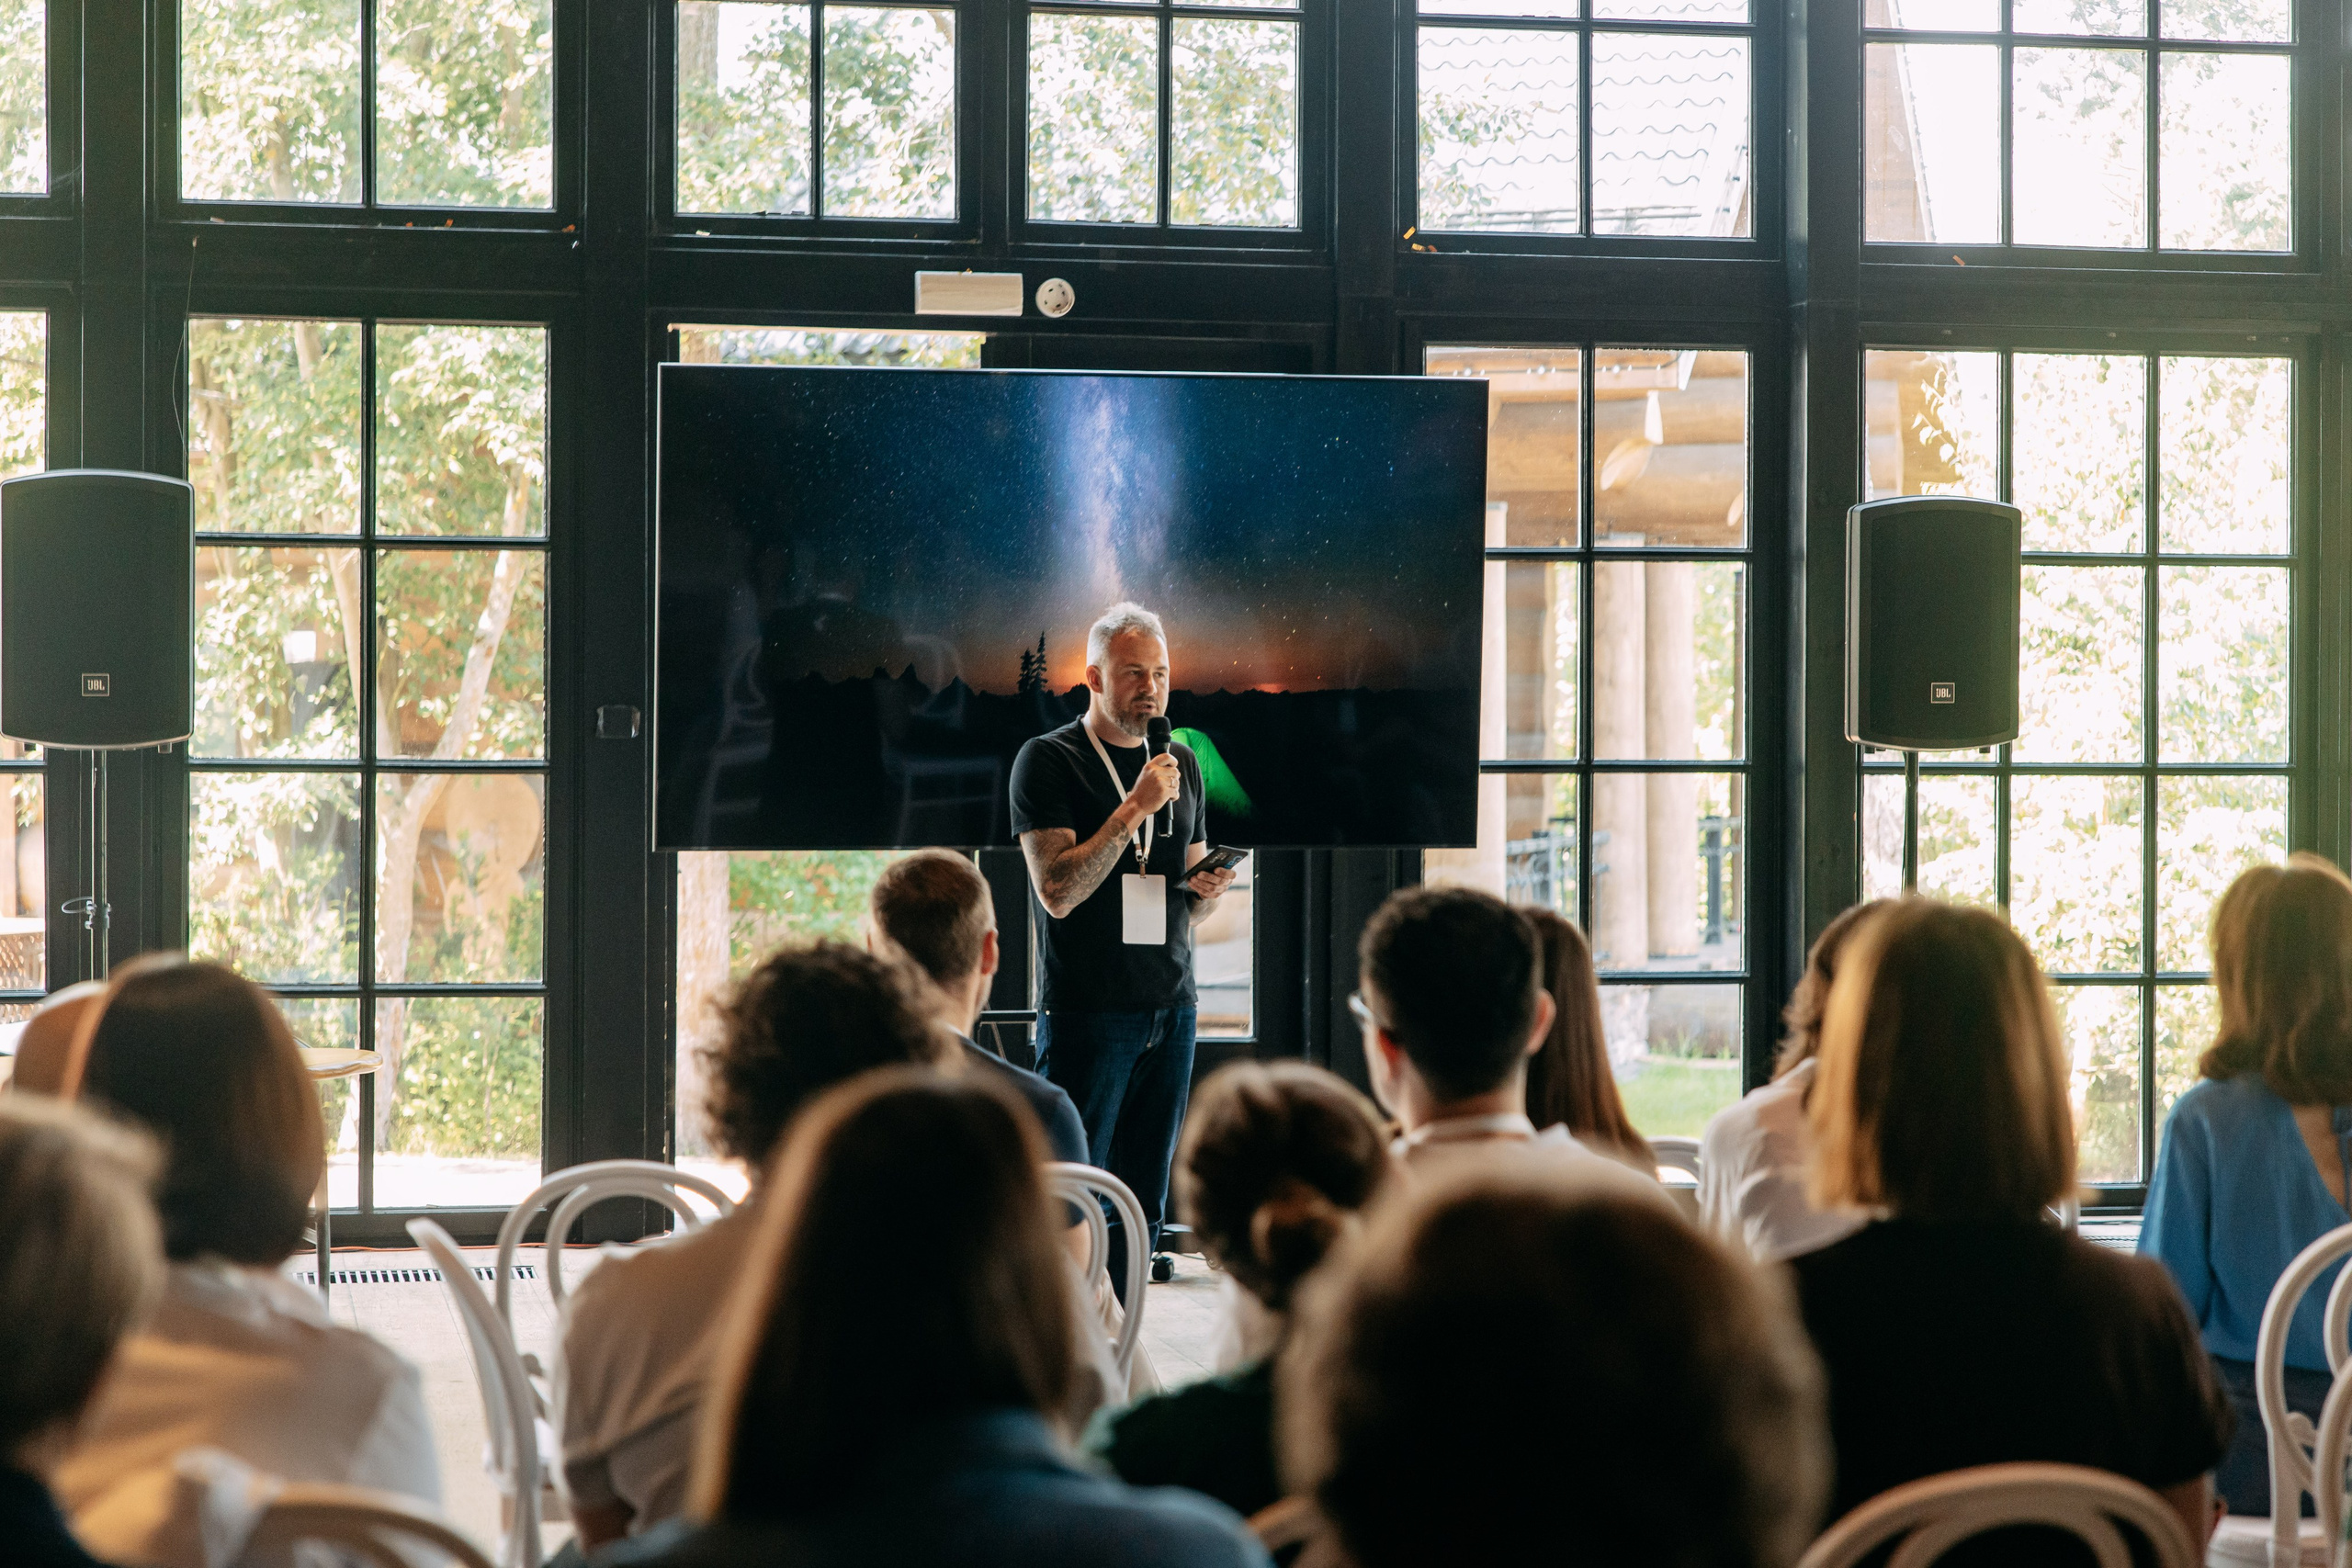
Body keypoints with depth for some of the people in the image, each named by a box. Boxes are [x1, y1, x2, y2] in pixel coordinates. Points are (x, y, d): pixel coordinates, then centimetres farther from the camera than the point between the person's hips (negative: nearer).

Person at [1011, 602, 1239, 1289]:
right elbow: (1057, 892, -13)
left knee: (1144, 1206, 5)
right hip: (1086, 1012, -6)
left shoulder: (1181, 762, 16)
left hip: (1171, 1009, 6)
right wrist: (1135, 807, -17)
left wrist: (1206, 890, 0)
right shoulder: (1048, 760, -3)